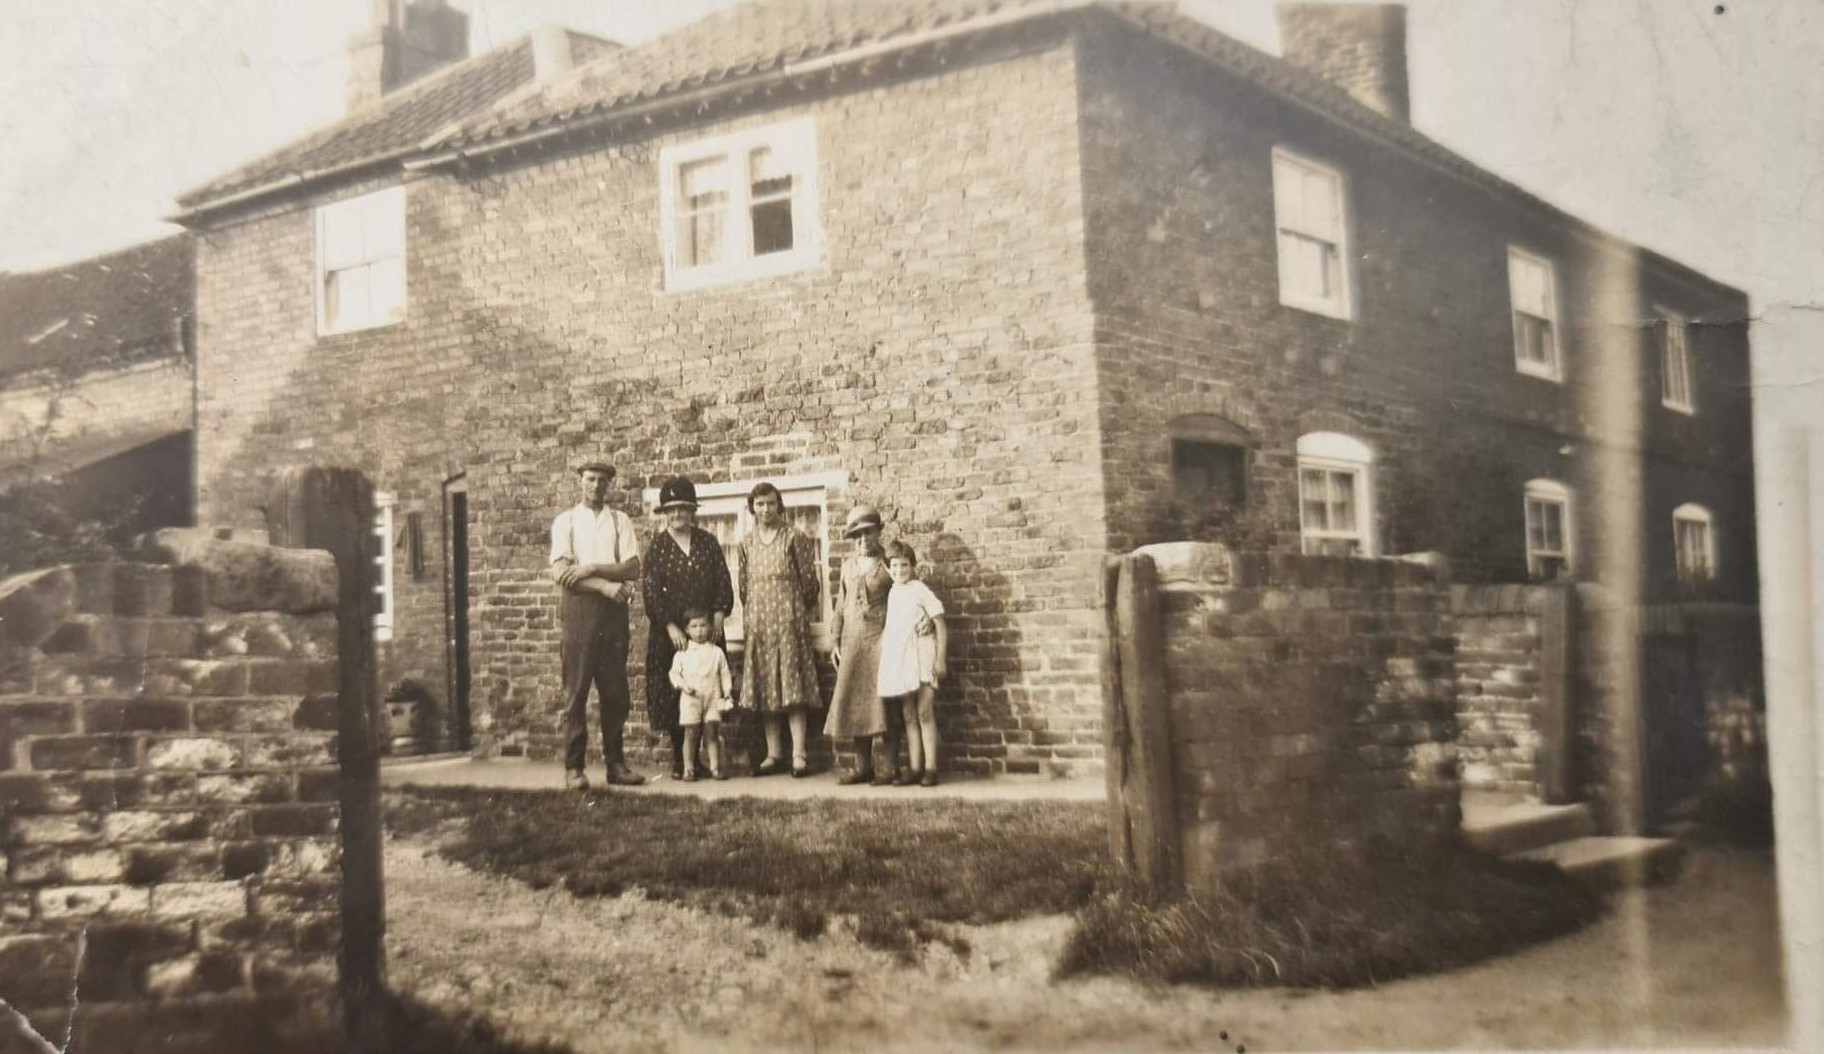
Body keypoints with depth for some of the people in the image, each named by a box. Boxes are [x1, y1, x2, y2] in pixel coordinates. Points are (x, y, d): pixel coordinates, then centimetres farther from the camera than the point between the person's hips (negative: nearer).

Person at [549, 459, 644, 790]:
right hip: (579, 607, -2)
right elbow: (560, 572, -4)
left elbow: (633, 568, 1)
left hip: (613, 609, 2)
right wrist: (604, 585, -12)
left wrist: (592, 569, -11)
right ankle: (573, 766, 0)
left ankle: (615, 763, 10)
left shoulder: (620, 521, 14)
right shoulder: (565, 521, 8)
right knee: (576, 689, -3)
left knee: (615, 689, 4)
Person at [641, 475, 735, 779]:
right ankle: (679, 761, 7)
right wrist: (670, 626, -13)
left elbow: (723, 581, 7)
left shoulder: (708, 542, 9)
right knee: (671, 695, -1)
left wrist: (719, 613, -7)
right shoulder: (656, 546, 2)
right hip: (668, 632, -2)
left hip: (707, 628, 2)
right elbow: (651, 590, -5)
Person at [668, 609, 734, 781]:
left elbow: (725, 675, 8)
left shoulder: (717, 652, 7)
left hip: (713, 698, 1)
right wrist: (682, 685, -12)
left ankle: (715, 767, 6)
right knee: (691, 734, -1)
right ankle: (689, 769, 4)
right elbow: (674, 673, 5)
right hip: (690, 699, -1)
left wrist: (728, 694, 1)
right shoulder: (682, 654, 4)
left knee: (712, 733, 1)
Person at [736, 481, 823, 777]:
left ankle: (799, 755, -8)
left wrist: (795, 611, 7)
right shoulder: (746, 544, 11)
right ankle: (773, 753, 8)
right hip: (758, 622, 4)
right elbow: (743, 585, 16)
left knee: (793, 683, -7)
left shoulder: (793, 538, -2)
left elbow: (809, 581, 0)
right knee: (764, 687, 4)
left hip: (789, 619, -4)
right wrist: (749, 617, 13)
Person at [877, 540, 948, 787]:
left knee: (925, 714, -4)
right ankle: (914, 768, 10)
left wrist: (940, 660, -9)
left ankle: (930, 768, -1)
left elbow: (940, 625, -5)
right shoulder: (892, 593, 11)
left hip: (921, 658, -5)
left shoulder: (920, 590, -4)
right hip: (898, 660, 5)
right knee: (909, 716, 7)